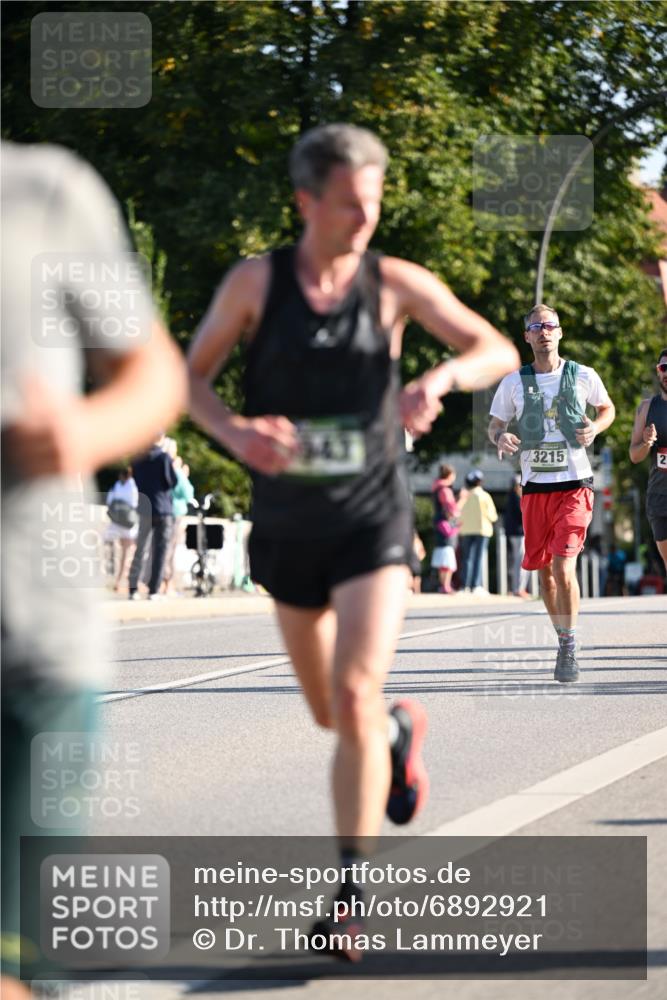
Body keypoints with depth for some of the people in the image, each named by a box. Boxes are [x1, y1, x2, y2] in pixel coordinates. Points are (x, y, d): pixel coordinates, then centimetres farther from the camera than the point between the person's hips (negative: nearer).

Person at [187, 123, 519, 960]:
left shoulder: (394, 283, -4)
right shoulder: (256, 281, -4)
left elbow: (498, 350, -1)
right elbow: (191, 375, 2)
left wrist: (442, 376, -22)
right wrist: (233, 431, -19)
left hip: (373, 522, -2)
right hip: (287, 526, 2)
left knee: (354, 696, -18)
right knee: (329, 710, 16)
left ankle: (349, 898, -14)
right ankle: (402, 732, 53)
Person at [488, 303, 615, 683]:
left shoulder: (583, 377, 1)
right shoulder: (514, 383, 4)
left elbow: (608, 408, 18)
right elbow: (495, 424, 14)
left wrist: (595, 428, -4)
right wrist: (501, 438, -10)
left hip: (575, 485, -3)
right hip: (535, 487, 3)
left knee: (563, 567, -17)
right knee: (543, 570, 9)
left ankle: (570, 649, -7)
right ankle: (564, 640, 27)